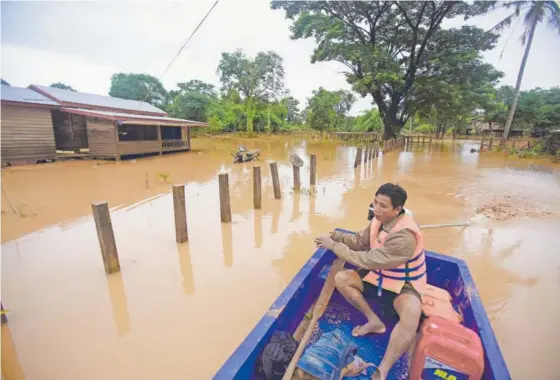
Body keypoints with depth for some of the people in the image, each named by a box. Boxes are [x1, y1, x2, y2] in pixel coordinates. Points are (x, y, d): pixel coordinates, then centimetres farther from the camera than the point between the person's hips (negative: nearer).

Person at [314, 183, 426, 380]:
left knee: (411, 314, -39)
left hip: (404, 283, -7)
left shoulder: (405, 236, -35)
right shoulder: (379, 220, -10)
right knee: (341, 278, -8)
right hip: (379, 274, 7)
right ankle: (374, 321, 5)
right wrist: (335, 236, -13)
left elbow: (369, 260, -35)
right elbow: (360, 241, 3)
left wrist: (334, 246, -29)